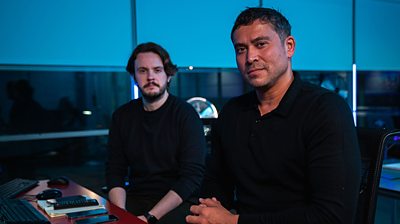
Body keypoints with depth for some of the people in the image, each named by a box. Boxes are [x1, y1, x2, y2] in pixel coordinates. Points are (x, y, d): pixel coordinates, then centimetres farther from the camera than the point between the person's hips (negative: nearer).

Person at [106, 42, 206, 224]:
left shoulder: (185, 114, -7)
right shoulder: (122, 116, 7)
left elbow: (192, 176, -13)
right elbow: (115, 171, 6)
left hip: (179, 203, -3)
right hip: (135, 200, 3)